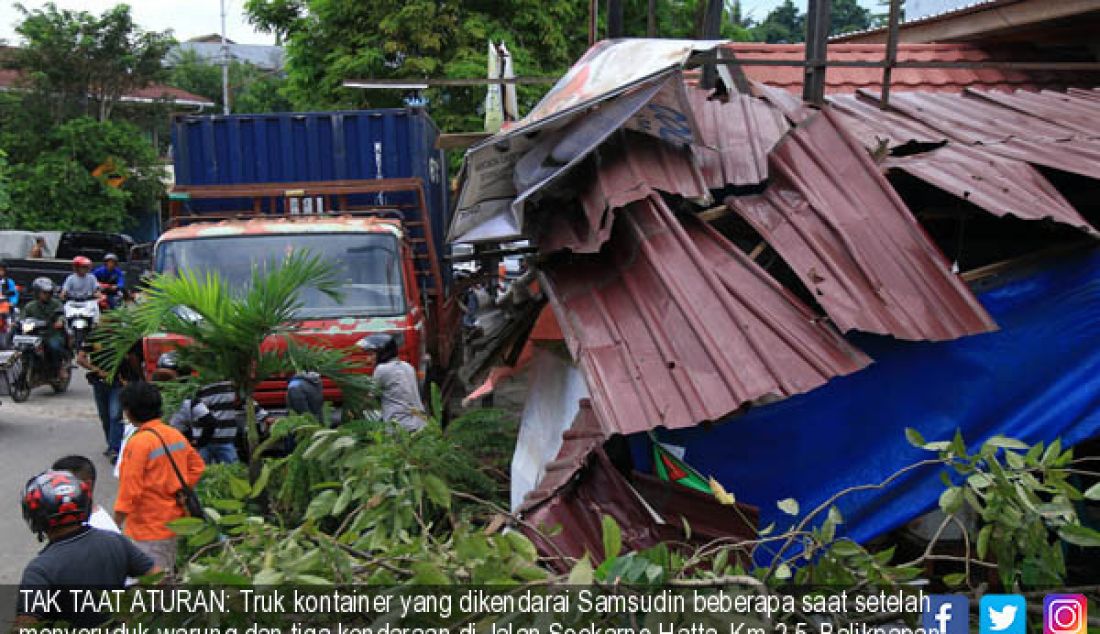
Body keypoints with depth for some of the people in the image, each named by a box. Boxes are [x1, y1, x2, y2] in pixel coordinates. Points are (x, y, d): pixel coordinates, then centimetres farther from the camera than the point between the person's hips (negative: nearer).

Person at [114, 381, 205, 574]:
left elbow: (130, 488, -19)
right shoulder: (175, 434, 4)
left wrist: (115, 525, -11)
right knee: (167, 578, 19)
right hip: (173, 521, 8)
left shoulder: (138, 442, -18)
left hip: (149, 529, -8)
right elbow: (197, 466, 11)